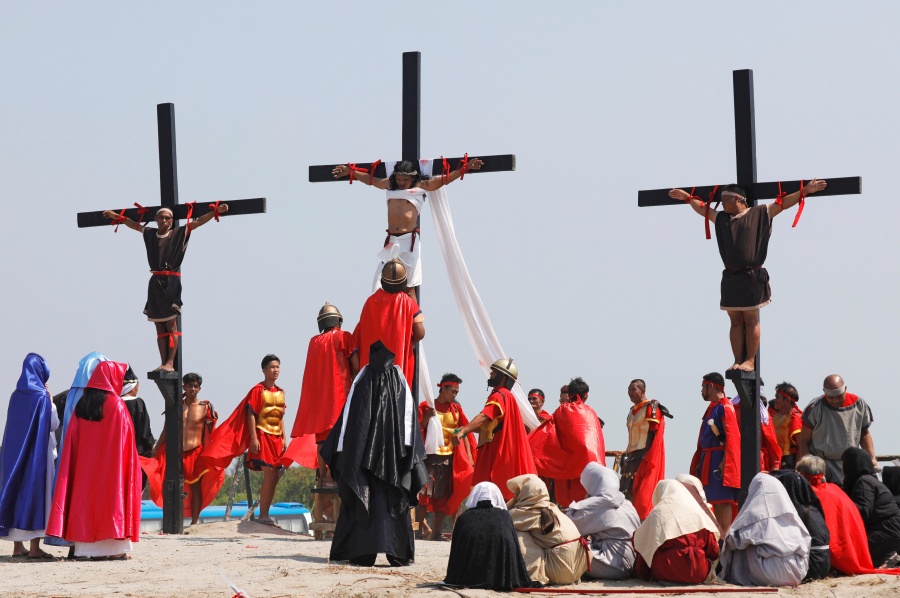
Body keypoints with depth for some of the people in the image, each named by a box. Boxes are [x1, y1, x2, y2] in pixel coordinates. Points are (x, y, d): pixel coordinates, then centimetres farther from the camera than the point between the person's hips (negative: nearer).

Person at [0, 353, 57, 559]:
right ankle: (34, 547, -5)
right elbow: (53, 424, -7)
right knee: (36, 493, -2)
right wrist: (51, 401, 4)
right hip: (38, 453, -6)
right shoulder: (41, 396, -11)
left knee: (17, 491, 10)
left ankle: (18, 545, 12)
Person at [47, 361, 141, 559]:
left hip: (84, 465, 4)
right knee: (112, 494, -1)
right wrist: (131, 460, 2)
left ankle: (90, 548, 6)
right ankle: (115, 548, -4)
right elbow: (126, 438, -8)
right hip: (111, 464, -4)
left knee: (86, 495, 7)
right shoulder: (116, 404, -8)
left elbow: (72, 441, 7)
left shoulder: (82, 404, 7)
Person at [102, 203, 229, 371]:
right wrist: (117, 217, 38)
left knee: (171, 325, -7)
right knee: (159, 327, 4)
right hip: (155, 282, 4)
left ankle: (170, 363, -11)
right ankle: (163, 363, 4)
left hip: (171, 282, -4)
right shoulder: (150, 233, 14)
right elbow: (134, 225, 29)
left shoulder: (179, 233, 3)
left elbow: (198, 222, -3)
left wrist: (216, 211, -12)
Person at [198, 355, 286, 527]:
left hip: (276, 438, 7)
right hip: (262, 436, -7)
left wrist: (283, 438, 12)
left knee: (275, 476, 4)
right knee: (269, 474, -14)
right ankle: (263, 515, -10)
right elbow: (251, 414, -11)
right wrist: (253, 438, -17)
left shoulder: (280, 392, 13)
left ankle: (264, 514, 10)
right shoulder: (258, 390, -7)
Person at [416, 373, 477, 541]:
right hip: (429, 456, -4)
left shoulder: (456, 409, 11)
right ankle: (419, 530, -8)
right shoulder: (426, 406, 1)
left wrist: (469, 456, 1)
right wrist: (427, 418, -21)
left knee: (443, 495, 2)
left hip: (449, 457, 4)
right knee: (425, 493, -10)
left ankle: (436, 533, 4)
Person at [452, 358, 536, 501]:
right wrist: (467, 429, 10)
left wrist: (463, 431, -41)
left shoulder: (499, 396, -12)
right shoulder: (504, 396, 22)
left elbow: (484, 417, -29)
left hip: (497, 452, -10)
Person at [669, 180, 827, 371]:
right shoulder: (721, 218, 17)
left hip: (752, 276, -5)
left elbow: (782, 203, -2)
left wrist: (805, 191, -9)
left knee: (751, 319, -3)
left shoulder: (759, 214, 2)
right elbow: (703, 208, 31)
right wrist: (688, 197, 35)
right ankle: (738, 361, 5)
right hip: (730, 277, 5)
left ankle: (750, 361, -1)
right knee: (736, 321, 4)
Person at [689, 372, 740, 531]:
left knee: (722, 500, -11)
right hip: (709, 460, 10)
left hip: (719, 460, -10)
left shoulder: (725, 408, -11)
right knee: (715, 500, 10)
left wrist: (724, 462, -23)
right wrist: (700, 463, 18)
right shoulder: (712, 407, 18)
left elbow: (731, 437, -17)